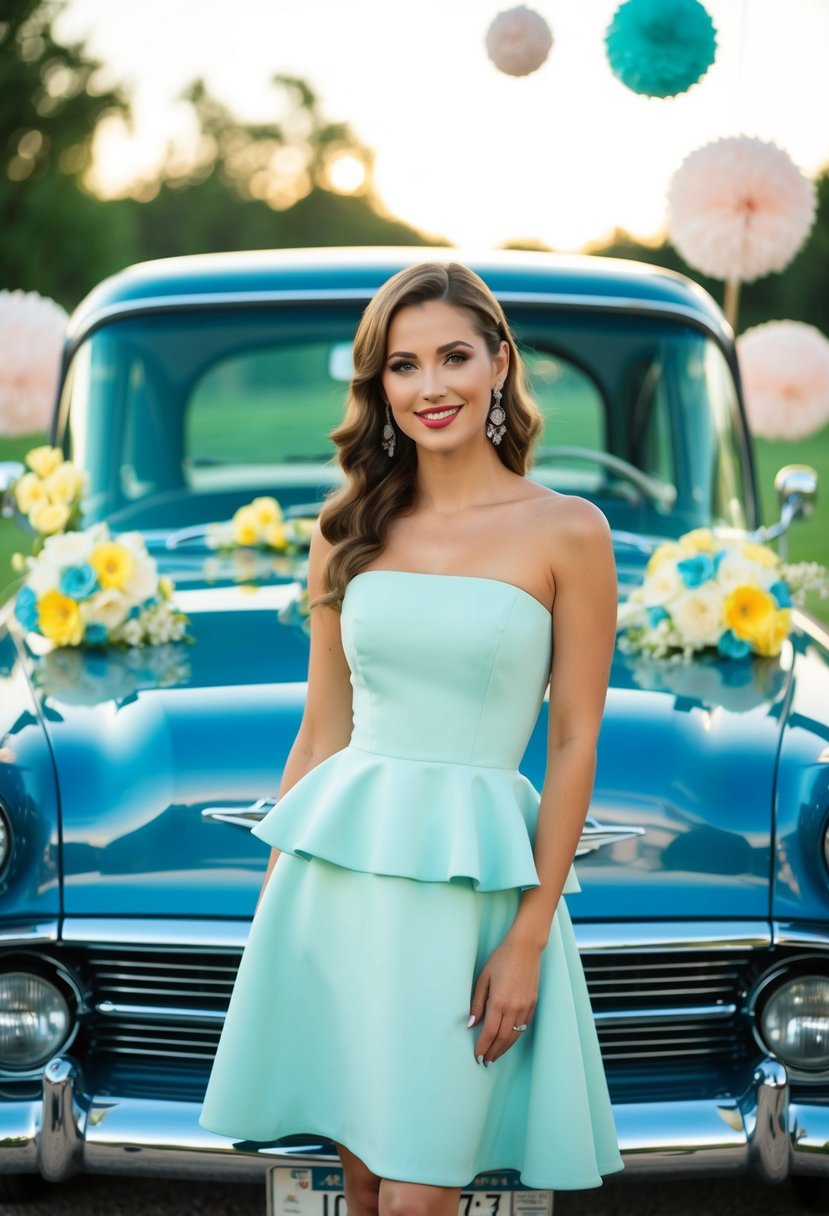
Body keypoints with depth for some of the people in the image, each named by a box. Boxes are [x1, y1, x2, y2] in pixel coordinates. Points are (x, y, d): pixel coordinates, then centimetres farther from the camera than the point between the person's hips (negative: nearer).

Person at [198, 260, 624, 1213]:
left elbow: (574, 743, -3)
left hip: (473, 877, -3)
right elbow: (321, 729, 12)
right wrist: (273, 898, 9)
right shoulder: (348, 529, 9)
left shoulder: (567, 531, -2)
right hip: (337, 869, 3)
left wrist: (530, 936, -8)